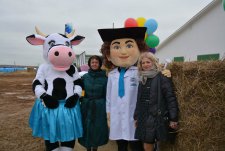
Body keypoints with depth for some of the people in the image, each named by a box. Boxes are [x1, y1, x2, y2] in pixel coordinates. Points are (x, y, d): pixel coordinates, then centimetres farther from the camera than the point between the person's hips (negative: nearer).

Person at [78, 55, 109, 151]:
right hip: (86, 106, 2)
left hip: (99, 107, -2)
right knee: (87, 127, 9)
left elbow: (106, 94, -4)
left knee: (98, 128, 8)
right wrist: (80, 101, -2)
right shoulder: (85, 77, 2)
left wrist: (107, 108, -6)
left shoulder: (104, 78, -5)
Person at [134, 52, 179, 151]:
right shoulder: (142, 79, 13)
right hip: (144, 118, 6)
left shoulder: (162, 78, -8)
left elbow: (171, 99, -12)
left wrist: (173, 118, -15)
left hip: (157, 118, -6)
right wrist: (136, 116, 18)